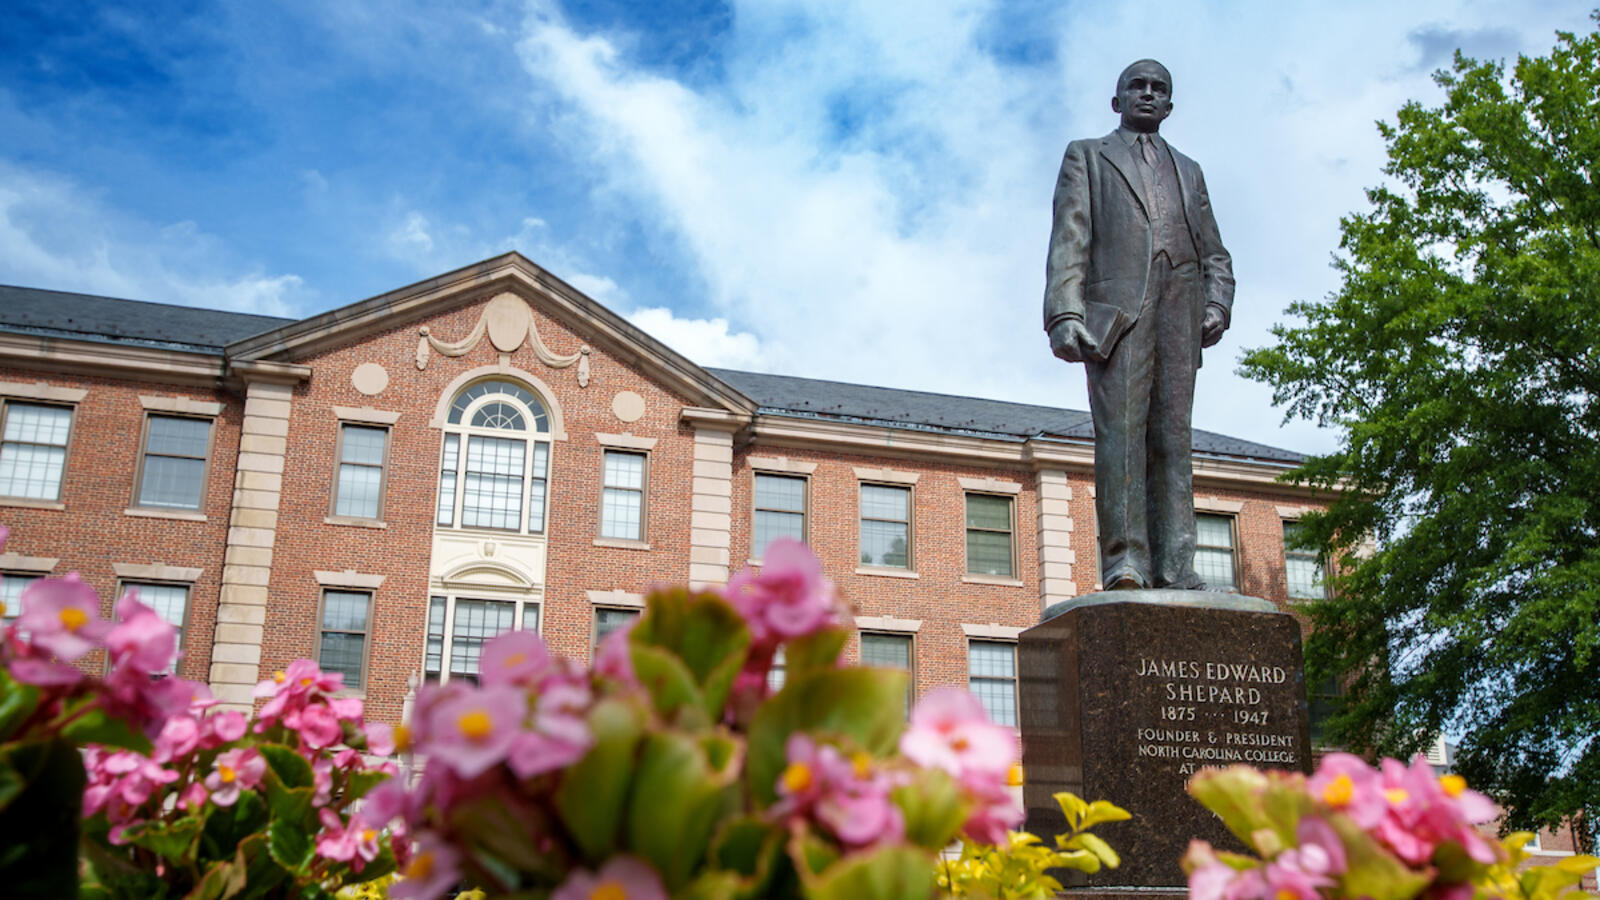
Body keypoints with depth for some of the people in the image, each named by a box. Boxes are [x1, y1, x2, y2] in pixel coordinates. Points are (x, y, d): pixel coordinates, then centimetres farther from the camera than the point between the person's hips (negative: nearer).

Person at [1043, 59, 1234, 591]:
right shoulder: (1086, 156, 21)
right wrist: (1065, 313, -10)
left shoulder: (1188, 170, 32)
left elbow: (1214, 253, 23)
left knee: (1172, 435, -5)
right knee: (1120, 427, -15)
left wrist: (1217, 304, 2)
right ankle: (1125, 562, -21)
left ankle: (1174, 566, -10)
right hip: (1116, 305, -3)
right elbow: (1069, 242, 6)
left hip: (1179, 308, 3)